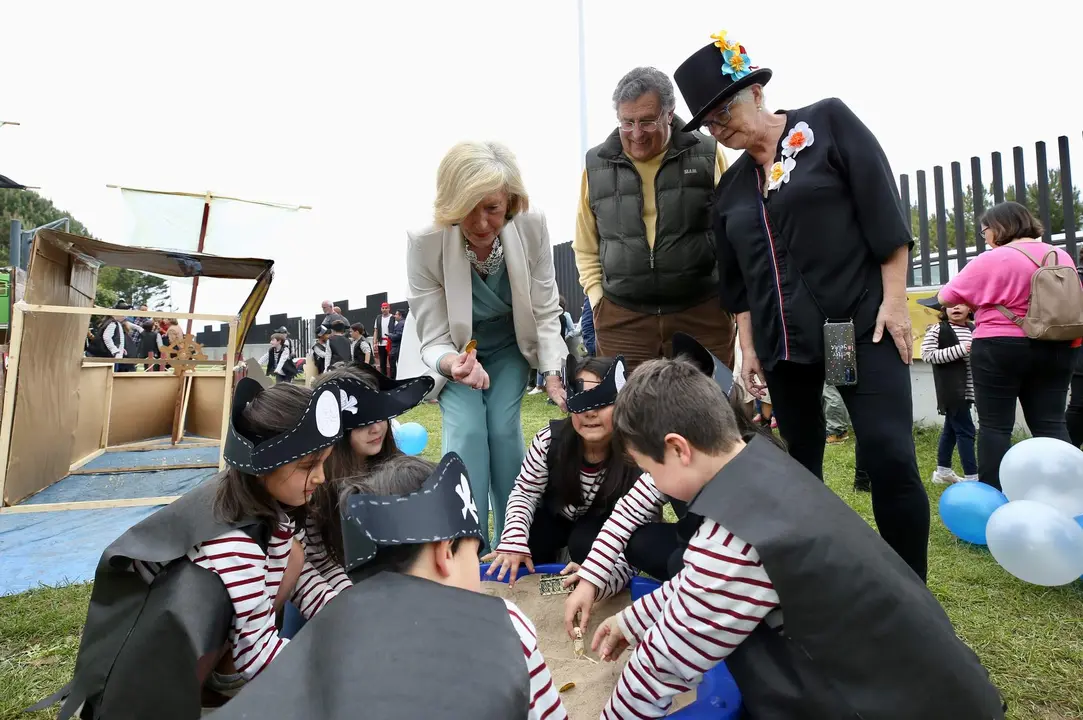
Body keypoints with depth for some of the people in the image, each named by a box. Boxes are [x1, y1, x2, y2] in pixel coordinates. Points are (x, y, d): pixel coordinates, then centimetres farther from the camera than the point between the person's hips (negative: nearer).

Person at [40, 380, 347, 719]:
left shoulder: (263, 500, -12)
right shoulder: (229, 539, -35)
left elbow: (299, 571, 0)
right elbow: (256, 651, -26)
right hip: (141, 659, -8)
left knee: (291, 554, -8)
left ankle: (222, 675, 5)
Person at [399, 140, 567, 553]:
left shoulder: (532, 229, -26)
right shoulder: (425, 244, -30)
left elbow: (546, 311, -15)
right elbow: (433, 340, -23)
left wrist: (553, 373, -27)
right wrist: (452, 363, -45)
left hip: (509, 346, 1)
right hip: (452, 349, -1)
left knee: (504, 428, -10)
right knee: (467, 430, -17)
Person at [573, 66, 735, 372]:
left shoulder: (707, 155, 3)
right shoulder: (597, 166, 7)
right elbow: (586, 248, 13)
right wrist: (597, 299, 4)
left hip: (703, 314, 0)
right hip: (621, 320, 1)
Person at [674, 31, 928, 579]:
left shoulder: (828, 122, 2)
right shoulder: (729, 188, 12)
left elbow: (883, 209, -5)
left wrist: (894, 300, -11)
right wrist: (748, 349, 8)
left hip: (860, 325, -4)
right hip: (782, 344, 4)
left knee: (890, 460, -10)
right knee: (801, 463, 11)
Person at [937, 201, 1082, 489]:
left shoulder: (992, 260, -10)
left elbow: (945, 297, -5)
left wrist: (978, 299, 15)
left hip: (1002, 350, -6)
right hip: (1054, 350, 6)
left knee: (995, 426, -1)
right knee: (1051, 425, 9)